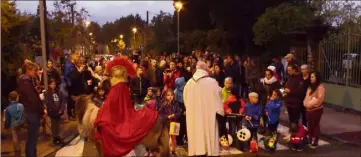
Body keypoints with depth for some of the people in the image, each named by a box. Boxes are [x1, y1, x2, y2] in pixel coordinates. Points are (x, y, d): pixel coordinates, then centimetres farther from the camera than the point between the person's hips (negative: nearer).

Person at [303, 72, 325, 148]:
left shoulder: (320, 87, -13)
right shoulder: (311, 86, 15)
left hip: (316, 109, -8)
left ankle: (315, 142, 9)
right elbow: (307, 96, 21)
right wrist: (305, 103, 7)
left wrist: (312, 104, -19)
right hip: (309, 109, 8)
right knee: (310, 125, 14)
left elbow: (319, 99, -21)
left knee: (315, 125, 0)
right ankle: (310, 140, 25)